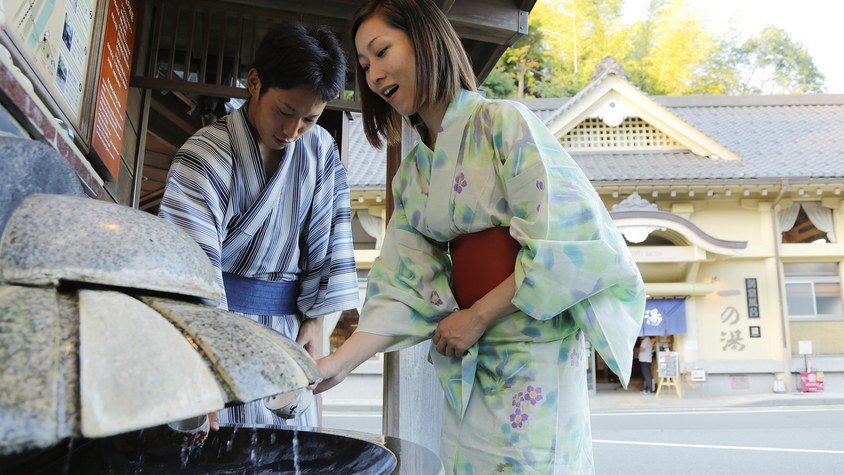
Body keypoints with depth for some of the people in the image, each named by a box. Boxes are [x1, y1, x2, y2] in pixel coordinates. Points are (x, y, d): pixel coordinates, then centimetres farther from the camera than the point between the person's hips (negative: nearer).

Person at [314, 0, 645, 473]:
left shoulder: (503, 122, -10)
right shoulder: (411, 175, 9)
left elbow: (562, 244, -17)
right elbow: (406, 285, 2)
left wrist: (478, 316, -12)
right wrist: (341, 361, -10)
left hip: (535, 344, -6)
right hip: (465, 363, 6)